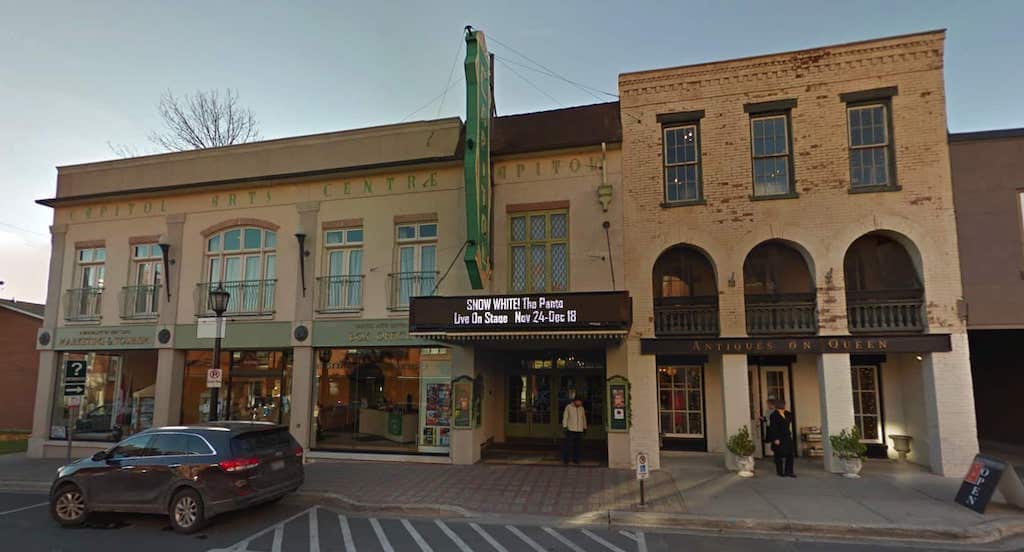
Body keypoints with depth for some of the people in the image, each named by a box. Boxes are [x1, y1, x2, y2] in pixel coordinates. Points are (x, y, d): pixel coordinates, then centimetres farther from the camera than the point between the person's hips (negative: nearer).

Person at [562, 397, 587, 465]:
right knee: (568, 445, -7)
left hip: (579, 430, 4)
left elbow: (584, 418, 17)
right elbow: (565, 417, -3)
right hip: (570, 429, -4)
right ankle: (565, 460, 0)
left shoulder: (581, 408, 10)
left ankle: (575, 459, 14)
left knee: (578, 446, 4)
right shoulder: (568, 407, -2)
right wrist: (565, 427, -9)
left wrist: (585, 428, 16)